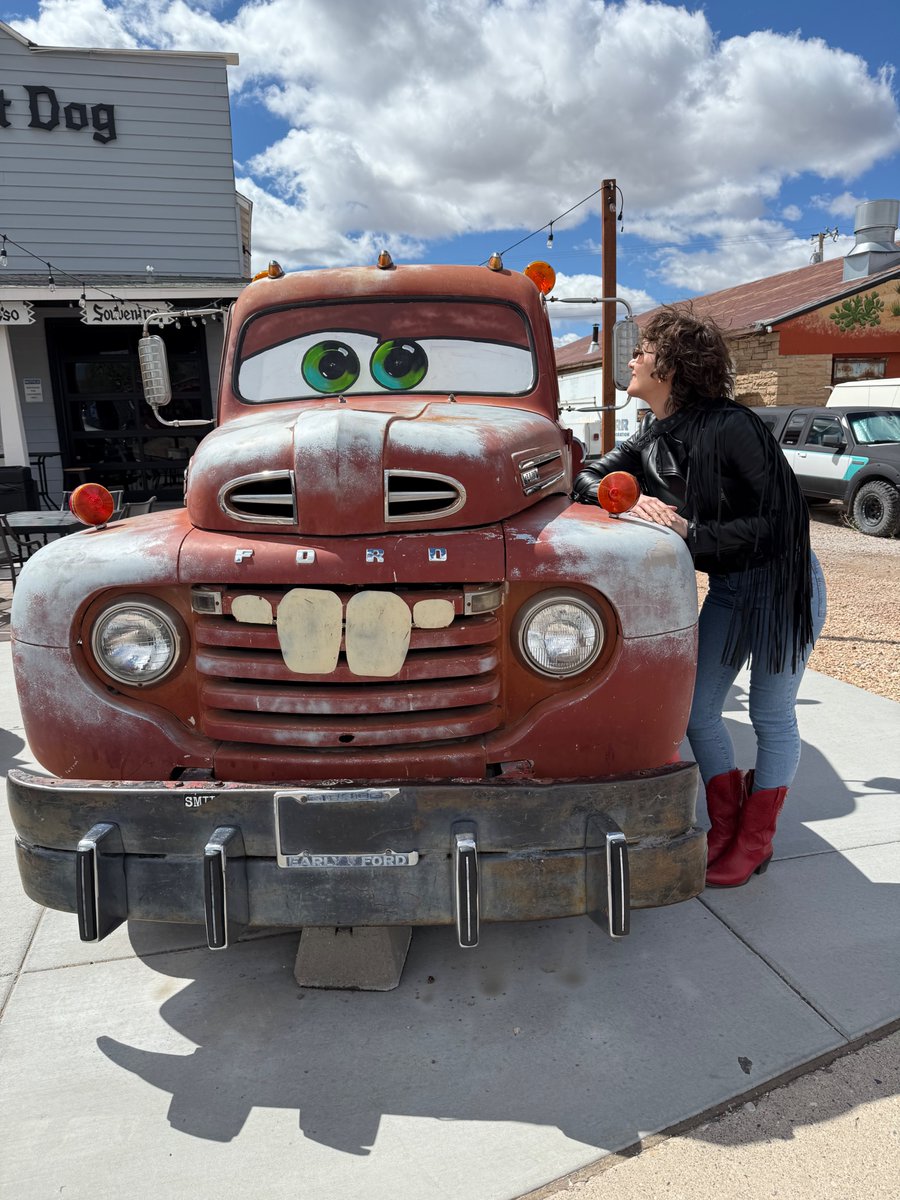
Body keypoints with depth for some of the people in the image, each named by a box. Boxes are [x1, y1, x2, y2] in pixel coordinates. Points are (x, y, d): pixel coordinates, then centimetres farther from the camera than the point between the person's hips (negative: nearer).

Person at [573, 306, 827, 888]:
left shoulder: (731, 427, -23)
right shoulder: (651, 441, -1)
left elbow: (781, 518, -23)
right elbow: (588, 478, 0)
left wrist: (691, 534, -29)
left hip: (784, 584, -7)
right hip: (727, 589, 7)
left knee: (772, 715, 7)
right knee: (697, 709, 6)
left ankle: (756, 840, 24)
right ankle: (725, 827, 25)